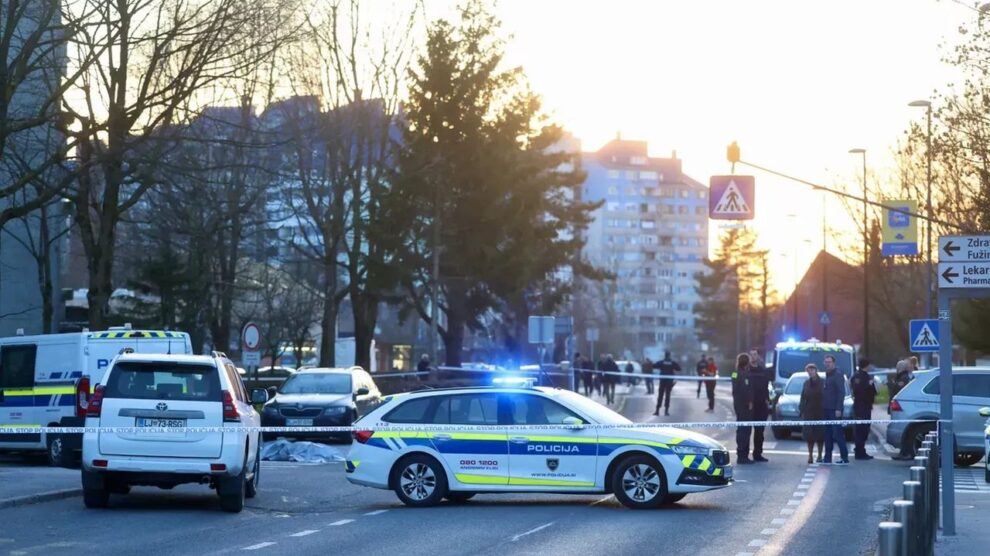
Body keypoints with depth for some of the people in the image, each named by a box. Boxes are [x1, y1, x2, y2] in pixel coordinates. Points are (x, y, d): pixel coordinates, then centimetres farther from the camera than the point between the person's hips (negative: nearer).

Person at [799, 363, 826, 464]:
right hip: (809, 412, 3)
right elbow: (803, 398, 10)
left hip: (820, 412, -3)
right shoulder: (806, 383, 9)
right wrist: (801, 411, 3)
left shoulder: (822, 383, -4)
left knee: (820, 434, 3)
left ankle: (819, 456, 12)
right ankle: (810, 456, 7)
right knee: (809, 434, 2)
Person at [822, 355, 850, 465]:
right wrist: (823, 407, 14)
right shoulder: (827, 375, 18)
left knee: (837, 433, -10)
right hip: (827, 410, 9)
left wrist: (838, 408, -22)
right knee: (828, 434, 10)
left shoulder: (837, 375, -10)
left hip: (834, 410, -9)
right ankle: (827, 458, 14)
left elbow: (841, 392, -16)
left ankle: (844, 457, -8)